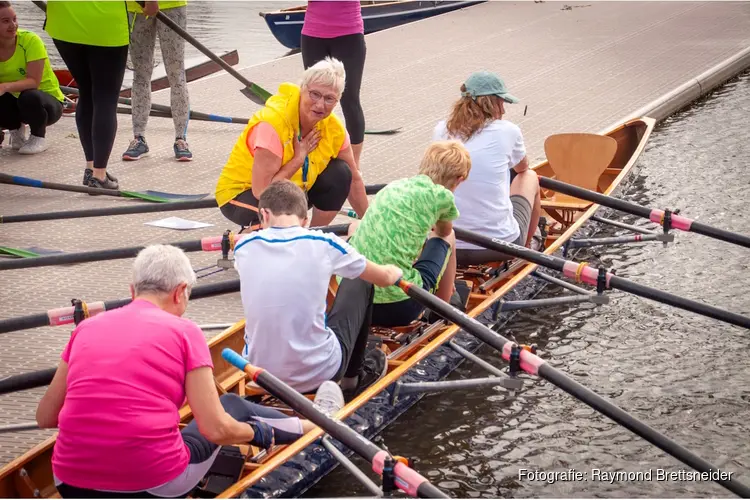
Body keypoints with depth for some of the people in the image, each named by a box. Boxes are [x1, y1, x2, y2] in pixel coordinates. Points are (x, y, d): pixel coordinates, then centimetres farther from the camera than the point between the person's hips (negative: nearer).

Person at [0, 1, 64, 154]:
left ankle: (39, 138, -6)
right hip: (15, 102, 4)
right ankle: (16, 129, 6)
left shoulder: (30, 40, -20)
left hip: (48, 102, -3)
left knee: (29, 96, -36)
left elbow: (33, 81, -28)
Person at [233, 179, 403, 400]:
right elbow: (385, 277, 9)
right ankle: (354, 376, 33)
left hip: (259, 374, 3)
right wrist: (395, 271, 35)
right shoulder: (324, 244, -8)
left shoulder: (244, 247, -1)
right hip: (319, 373, -3)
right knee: (358, 282, 19)